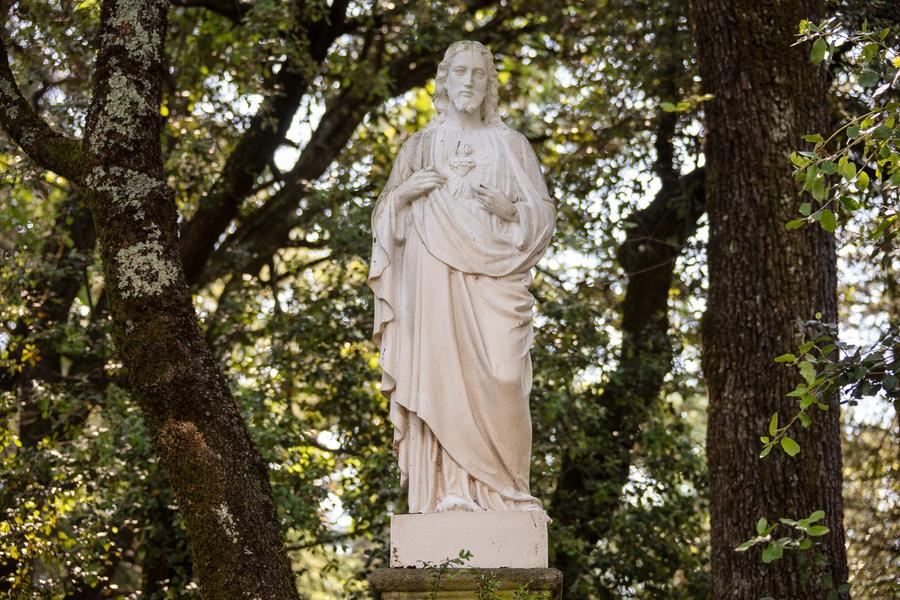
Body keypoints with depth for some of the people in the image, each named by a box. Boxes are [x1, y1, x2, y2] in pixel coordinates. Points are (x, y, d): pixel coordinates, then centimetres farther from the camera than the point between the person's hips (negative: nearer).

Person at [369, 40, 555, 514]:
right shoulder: (420, 146, 16)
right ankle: (452, 489, -12)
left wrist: (509, 210, -9)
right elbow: (386, 219, 15)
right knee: (443, 375, -11)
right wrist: (404, 191, -5)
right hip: (435, 279, 1)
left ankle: (499, 490, -8)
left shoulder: (510, 145, 14)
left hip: (493, 280, -1)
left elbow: (543, 214, 11)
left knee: (497, 378, -15)